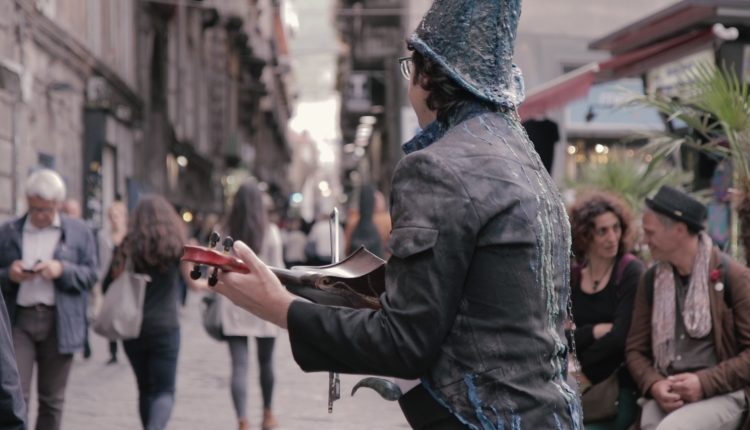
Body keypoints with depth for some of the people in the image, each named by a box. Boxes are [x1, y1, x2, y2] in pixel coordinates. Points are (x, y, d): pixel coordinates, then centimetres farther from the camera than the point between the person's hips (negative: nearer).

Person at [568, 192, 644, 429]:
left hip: (620, 385, -4)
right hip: (582, 386, 4)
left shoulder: (630, 271, -4)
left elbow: (622, 336, -13)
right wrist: (596, 331, -15)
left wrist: (584, 371, -4)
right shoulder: (572, 277, 9)